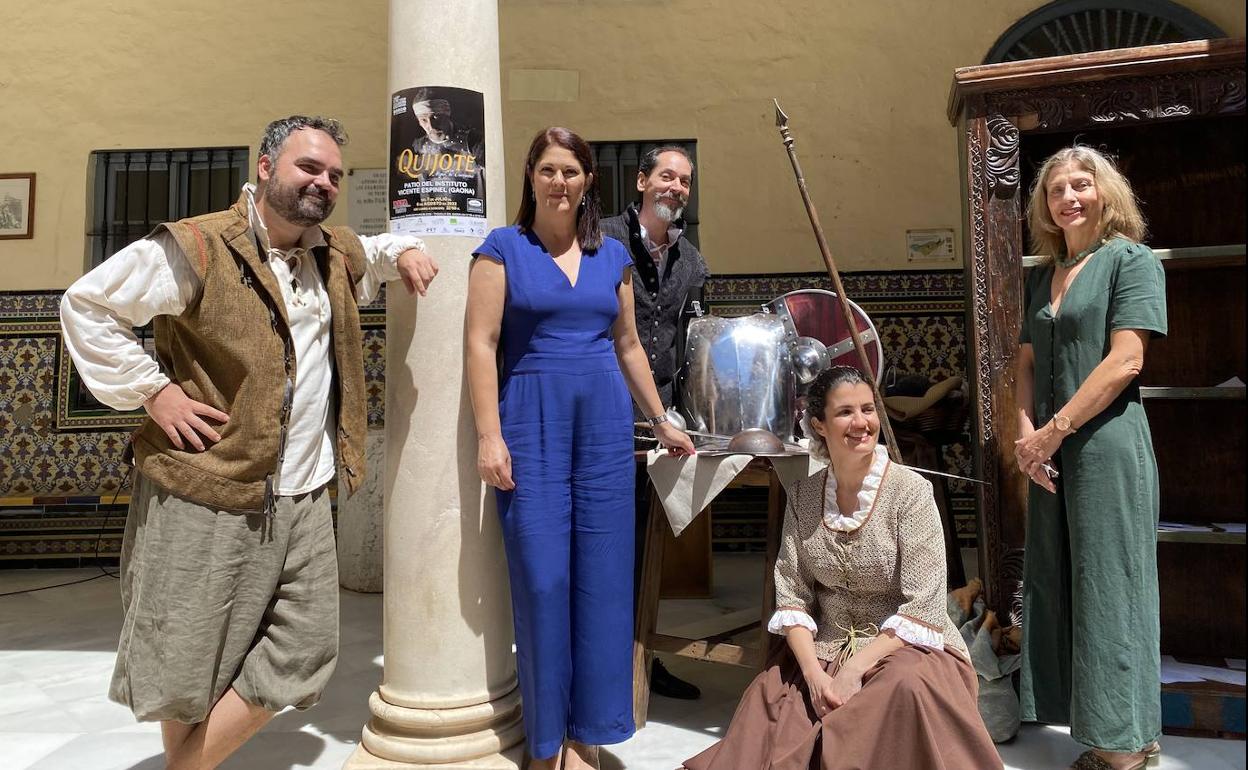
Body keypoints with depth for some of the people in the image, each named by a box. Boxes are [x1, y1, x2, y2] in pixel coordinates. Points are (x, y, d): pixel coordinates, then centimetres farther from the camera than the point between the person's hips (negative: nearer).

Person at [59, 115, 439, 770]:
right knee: (186, 667, 6)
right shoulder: (196, 247, -9)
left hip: (303, 502, 6)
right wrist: (152, 390, -10)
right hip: (204, 499, -6)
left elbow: (370, 251, 34)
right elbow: (86, 305, -3)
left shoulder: (337, 254, 11)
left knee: (303, 655, 6)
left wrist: (403, 251, 13)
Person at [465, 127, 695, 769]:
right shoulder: (503, 248, 3)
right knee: (541, 578, -1)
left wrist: (661, 422, 21)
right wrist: (490, 437, -12)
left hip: (606, 424, 4)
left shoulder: (613, 256, 14)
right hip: (532, 422, -3)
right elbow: (481, 343, -4)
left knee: (603, 578, 4)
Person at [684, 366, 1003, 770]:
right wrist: (814, 672, -15)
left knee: (908, 688, -34)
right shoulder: (803, 496, 1)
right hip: (821, 650, 3)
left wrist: (854, 670, -20)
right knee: (768, 695, -23)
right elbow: (791, 594, 0)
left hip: (905, 647, -2)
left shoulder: (911, 491, -10)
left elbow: (922, 609, -14)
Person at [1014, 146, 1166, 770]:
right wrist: (1027, 431, -4)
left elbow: (1125, 359, -13)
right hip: (1050, 452, 7)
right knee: (1054, 584, 10)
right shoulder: (1041, 278, 16)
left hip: (1106, 444, -7)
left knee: (1108, 588, -2)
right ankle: (1069, 714, 23)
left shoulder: (1129, 260, -3)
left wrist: (1054, 430, -15)